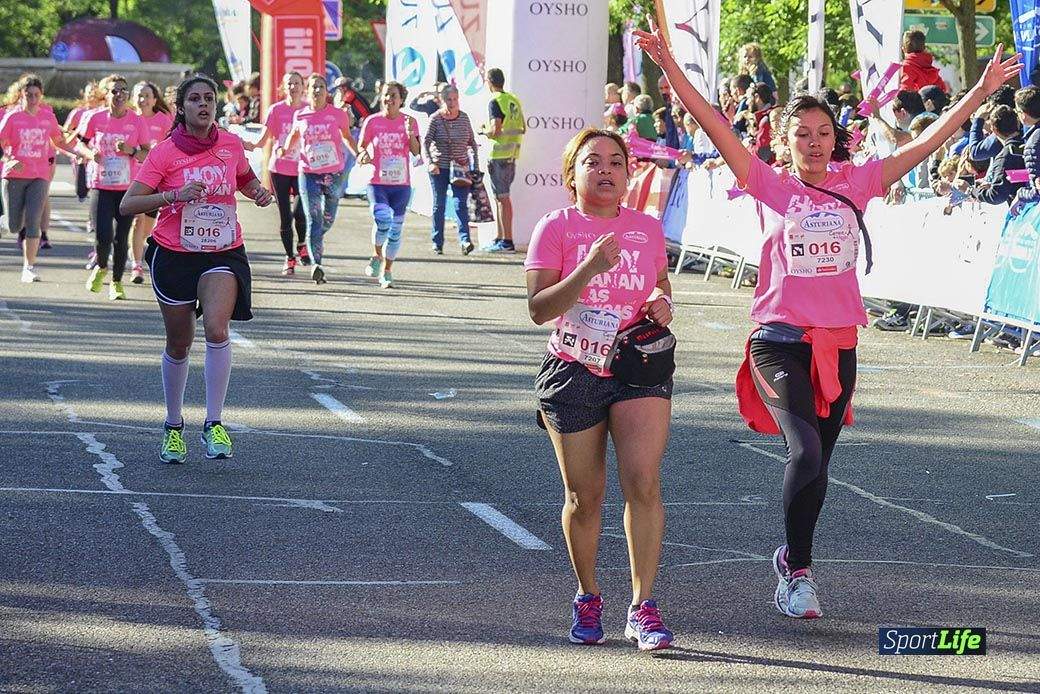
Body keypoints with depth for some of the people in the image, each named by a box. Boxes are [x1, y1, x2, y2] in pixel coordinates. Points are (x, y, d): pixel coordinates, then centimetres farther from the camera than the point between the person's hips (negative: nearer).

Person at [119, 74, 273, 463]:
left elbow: (245, 179, 25)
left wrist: (258, 191, 2)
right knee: (178, 344, 9)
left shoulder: (231, 145, 2)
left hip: (223, 253, 1)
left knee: (217, 330, -23)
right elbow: (127, 205, -14)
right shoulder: (165, 153, -8)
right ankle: (173, 427, 29)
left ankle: (214, 424, -16)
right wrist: (175, 195, -27)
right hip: (173, 256, -1)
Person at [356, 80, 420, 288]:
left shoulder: (408, 121, 3)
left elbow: (416, 152, -3)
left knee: (395, 230, 5)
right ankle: (377, 256, 5)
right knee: (382, 220, -23)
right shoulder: (372, 121, 0)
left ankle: (386, 272, 18)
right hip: (377, 183, -2)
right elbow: (361, 146, 9)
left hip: (401, 184, 2)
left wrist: (410, 133, -19)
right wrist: (363, 154, -13)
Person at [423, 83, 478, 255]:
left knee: (461, 204, -9)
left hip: (460, 168, 2)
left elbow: (472, 143, 14)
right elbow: (425, 142, -7)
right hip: (439, 168, -1)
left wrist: (474, 164, 7)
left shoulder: (464, 118, 6)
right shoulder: (435, 119, -4)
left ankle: (464, 240, -17)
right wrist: (430, 162, -21)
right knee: (439, 205, 4)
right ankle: (437, 243, 12)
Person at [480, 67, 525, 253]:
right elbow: (523, 128, 17)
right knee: (500, 197, 15)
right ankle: (499, 238, 20)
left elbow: (495, 130, -21)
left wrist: (484, 131, -2)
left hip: (499, 155, -8)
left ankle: (507, 241, -7)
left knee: (502, 198, -6)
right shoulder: (514, 100, 13)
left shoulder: (495, 102, -13)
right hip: (512, 154, 8)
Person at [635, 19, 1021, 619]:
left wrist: (982, 91, 3)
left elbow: (927, 142, 6)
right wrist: (671, 68, -15)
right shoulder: (773, 187, 0)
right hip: (781, 342, -3)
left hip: (839, 346, 3)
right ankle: (798, 570, -4)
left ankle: (792, 561, 33)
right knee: (806, 453, -20)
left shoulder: (854, 185, 6)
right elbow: (717, 129, -7)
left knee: (818, 464, 11)